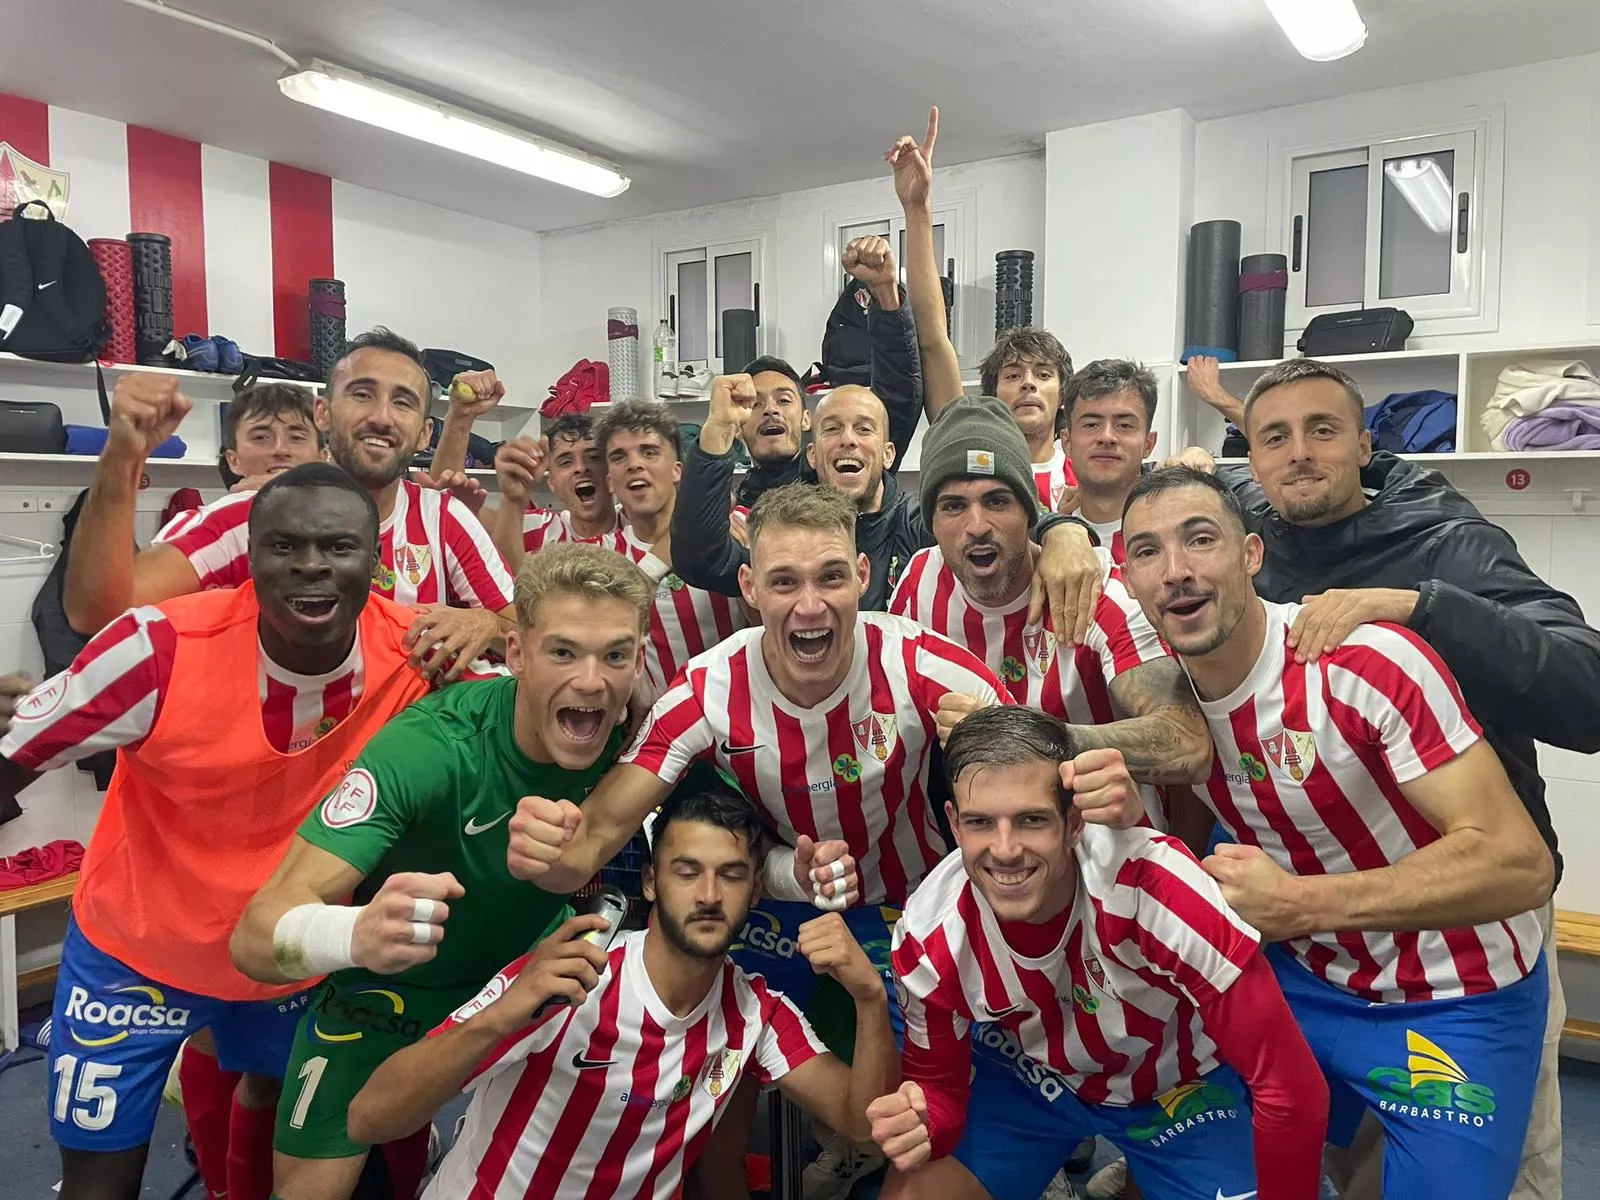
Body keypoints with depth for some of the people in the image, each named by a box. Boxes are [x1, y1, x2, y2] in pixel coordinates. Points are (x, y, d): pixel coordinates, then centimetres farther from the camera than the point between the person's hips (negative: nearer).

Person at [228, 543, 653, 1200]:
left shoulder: (634, 735, -23)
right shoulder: (426, 747, -34)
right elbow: (255, 939, -38)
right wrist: (357, 934, -59)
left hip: (529, 960, 3)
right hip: (390, 980, -3)